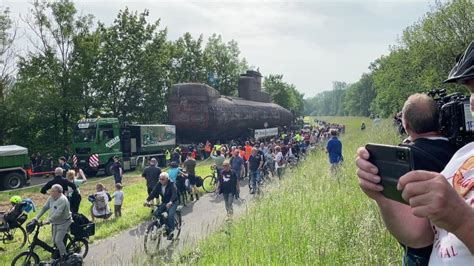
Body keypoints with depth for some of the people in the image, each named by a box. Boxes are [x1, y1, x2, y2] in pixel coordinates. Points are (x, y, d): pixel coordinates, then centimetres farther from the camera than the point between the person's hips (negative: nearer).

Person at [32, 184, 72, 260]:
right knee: (54, 240, 15)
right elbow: (45, 208, 7)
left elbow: (57, 213, -35)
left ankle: (64, 256, 8)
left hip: (64, 223, -9)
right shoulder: (51, 198, -2)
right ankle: (59, 252, 36)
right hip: (56, 223, 9)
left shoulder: (62, 200, -29)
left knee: (58, 240, -9)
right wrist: (37, 217, 3)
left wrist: (48, 221, -37)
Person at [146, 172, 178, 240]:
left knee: (170, 215, -28)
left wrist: (170, 202, -51)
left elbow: (174, 194, -34)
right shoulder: (159, 184, -4)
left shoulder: (172, 185, -19)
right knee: (155, 213, -13)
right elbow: (153, 192, -12)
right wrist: (147, 200, -29)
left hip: (172, 203, -6)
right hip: (164, 203, 6)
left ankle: (171, 232, -12)